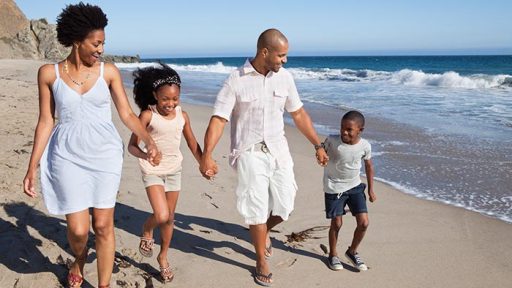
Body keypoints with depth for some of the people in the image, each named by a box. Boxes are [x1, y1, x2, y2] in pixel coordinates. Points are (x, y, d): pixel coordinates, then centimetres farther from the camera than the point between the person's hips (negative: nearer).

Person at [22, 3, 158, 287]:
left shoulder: (109, 71, 0)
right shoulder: (49, 73, 0)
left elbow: (127, 114, 2)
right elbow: (46, 122, 3)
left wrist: (149, 140, -13)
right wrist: (32, 167, 3)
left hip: (105, 154, 0)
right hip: (68, 157, 0)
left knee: (103, 225, 1)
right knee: (78, 229, -1)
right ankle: (80, 259, 36)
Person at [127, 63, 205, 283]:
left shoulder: (182, 115, -3)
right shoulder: (148, 115, -15)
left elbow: (193, 145, 6)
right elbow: (132, 145, -15)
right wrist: (144, 154, -35)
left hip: (174, 170, 4)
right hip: (153, 170, -4)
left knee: (170, 218, 12)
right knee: (161, 216, -18)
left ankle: (163, 257, 32)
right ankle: (146, 231, 18)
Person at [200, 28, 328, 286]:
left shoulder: (284, 77, 2)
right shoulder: (236, 81, -10)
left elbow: (298, 114, 11)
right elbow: (218, 119, -13)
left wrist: (318, 145, 11)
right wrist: (207, 155, -24)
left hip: (278, 151, 4)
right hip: (250, 153, -4)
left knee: (284, 207, 4)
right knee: (257, 209, 2)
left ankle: (263, 231, 39)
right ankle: (261, 262, 24)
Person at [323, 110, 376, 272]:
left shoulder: (365, 146, -11)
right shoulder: (332, 141, -19)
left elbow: (369, 165, 6)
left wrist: (371, 189, 8)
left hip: (355, 186, 3)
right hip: (334, 188, -2)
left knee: (363, 223, -2)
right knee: (336, 223, 4)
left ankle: (352, 252, 24)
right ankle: (333, 254, 30)